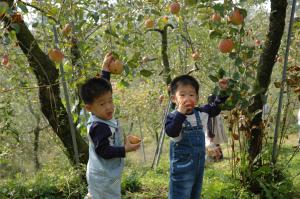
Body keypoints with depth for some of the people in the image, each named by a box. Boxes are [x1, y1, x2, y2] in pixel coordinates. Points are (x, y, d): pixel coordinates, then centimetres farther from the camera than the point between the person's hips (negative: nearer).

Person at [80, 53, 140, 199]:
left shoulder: (103, 116, 0)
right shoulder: (99, 127, -25)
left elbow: (102, 87, 12)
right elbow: (104, 151, -27)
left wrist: (106, 69, 13)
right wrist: (125, 149, -26)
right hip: (104, 178, -9)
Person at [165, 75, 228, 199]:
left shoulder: (201, 113, 2)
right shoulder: (173, 116, -14)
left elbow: (216, 107, 16)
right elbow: (171, 132, -31)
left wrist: (223, 91, 4)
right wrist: (180, 113, -33)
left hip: (199, 163, 6)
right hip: (182, 164, -6)